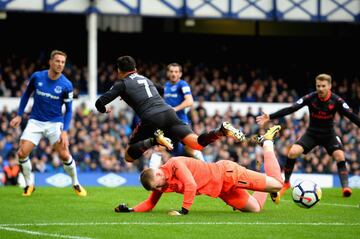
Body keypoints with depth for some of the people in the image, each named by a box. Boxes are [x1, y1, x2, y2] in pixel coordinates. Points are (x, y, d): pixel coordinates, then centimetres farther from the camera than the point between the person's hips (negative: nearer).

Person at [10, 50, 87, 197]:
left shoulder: (66, 85, -11)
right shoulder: (37, 77, -7)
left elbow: (68, 110, -4)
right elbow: (26, 94, 11)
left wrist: (64, 131, -13)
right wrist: (19, 115, 7)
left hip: (55, 123, -2)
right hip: (35, 122, 2)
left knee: (64, 155, -12)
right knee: (22, 153, -11)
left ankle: (76, 184, 12)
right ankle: (29, 185, 10)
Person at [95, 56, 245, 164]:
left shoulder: (122, 84, 11)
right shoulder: (146, 79, 27)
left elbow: (100, 103, 4)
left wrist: (104, 110, 30)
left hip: (150, 120, -5)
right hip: (168, 112, 5)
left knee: (129, 156, 6)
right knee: (197, 144, -3)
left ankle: (154, 140, -19)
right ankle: (222, 131, -30)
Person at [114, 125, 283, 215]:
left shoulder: (175, 165, -29)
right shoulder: (159, 182, -4)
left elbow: (191, 185, -39)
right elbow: (150, 203, 3)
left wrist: (184, 210, -37)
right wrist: (130, 210, -11)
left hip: (227, 174, -8)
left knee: (277, 183, -5)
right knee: (256, 208, 13)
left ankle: (267, 143, 18)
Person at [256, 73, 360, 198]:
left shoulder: (336, 100, -17)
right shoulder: (311, 98, -17)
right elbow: (291, 109, -20)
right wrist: (270, 117, -28)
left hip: (329, 135, 0)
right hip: (312, 133, 0)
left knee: (340, 156, -23)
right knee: (292, 152, -16)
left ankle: (345, 186, -13)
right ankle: (286, 183, 4)